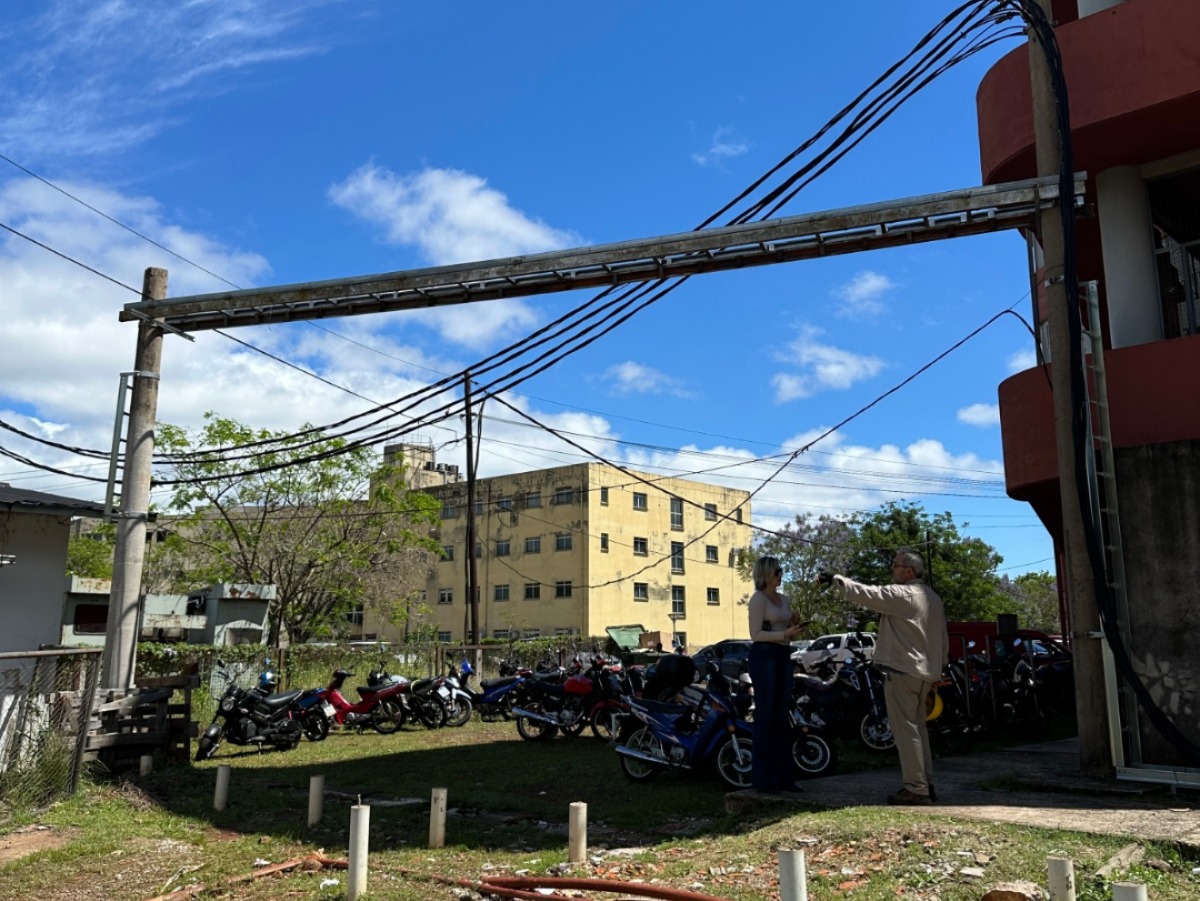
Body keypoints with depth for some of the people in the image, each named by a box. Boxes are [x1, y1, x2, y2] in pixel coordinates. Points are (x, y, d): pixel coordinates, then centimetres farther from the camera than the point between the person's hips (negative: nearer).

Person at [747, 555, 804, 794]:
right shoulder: (758, 598, -7)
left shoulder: (782, 599, 16)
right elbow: (756, 634, -13)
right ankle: (761, 779, 1)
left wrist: (793, 626, 3)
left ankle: (784, 776, 16)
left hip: (783, 657, 8)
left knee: (782, 717, 9)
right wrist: (785, 633, -20)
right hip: (763, 657, -8)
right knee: (765, 717, -5)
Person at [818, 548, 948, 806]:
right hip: (925, 672, 9)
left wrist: (836, 579, -11)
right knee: (918, 727, 16)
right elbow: (944, 639, 20)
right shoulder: (933, 598, 16)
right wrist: (938, 669, 25)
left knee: (906, 728, -5)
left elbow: (867, 594, -19)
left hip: (902, 670, -9)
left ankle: (915, 788, -4)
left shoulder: (901, 594, -13)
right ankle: (926, 785, 19)